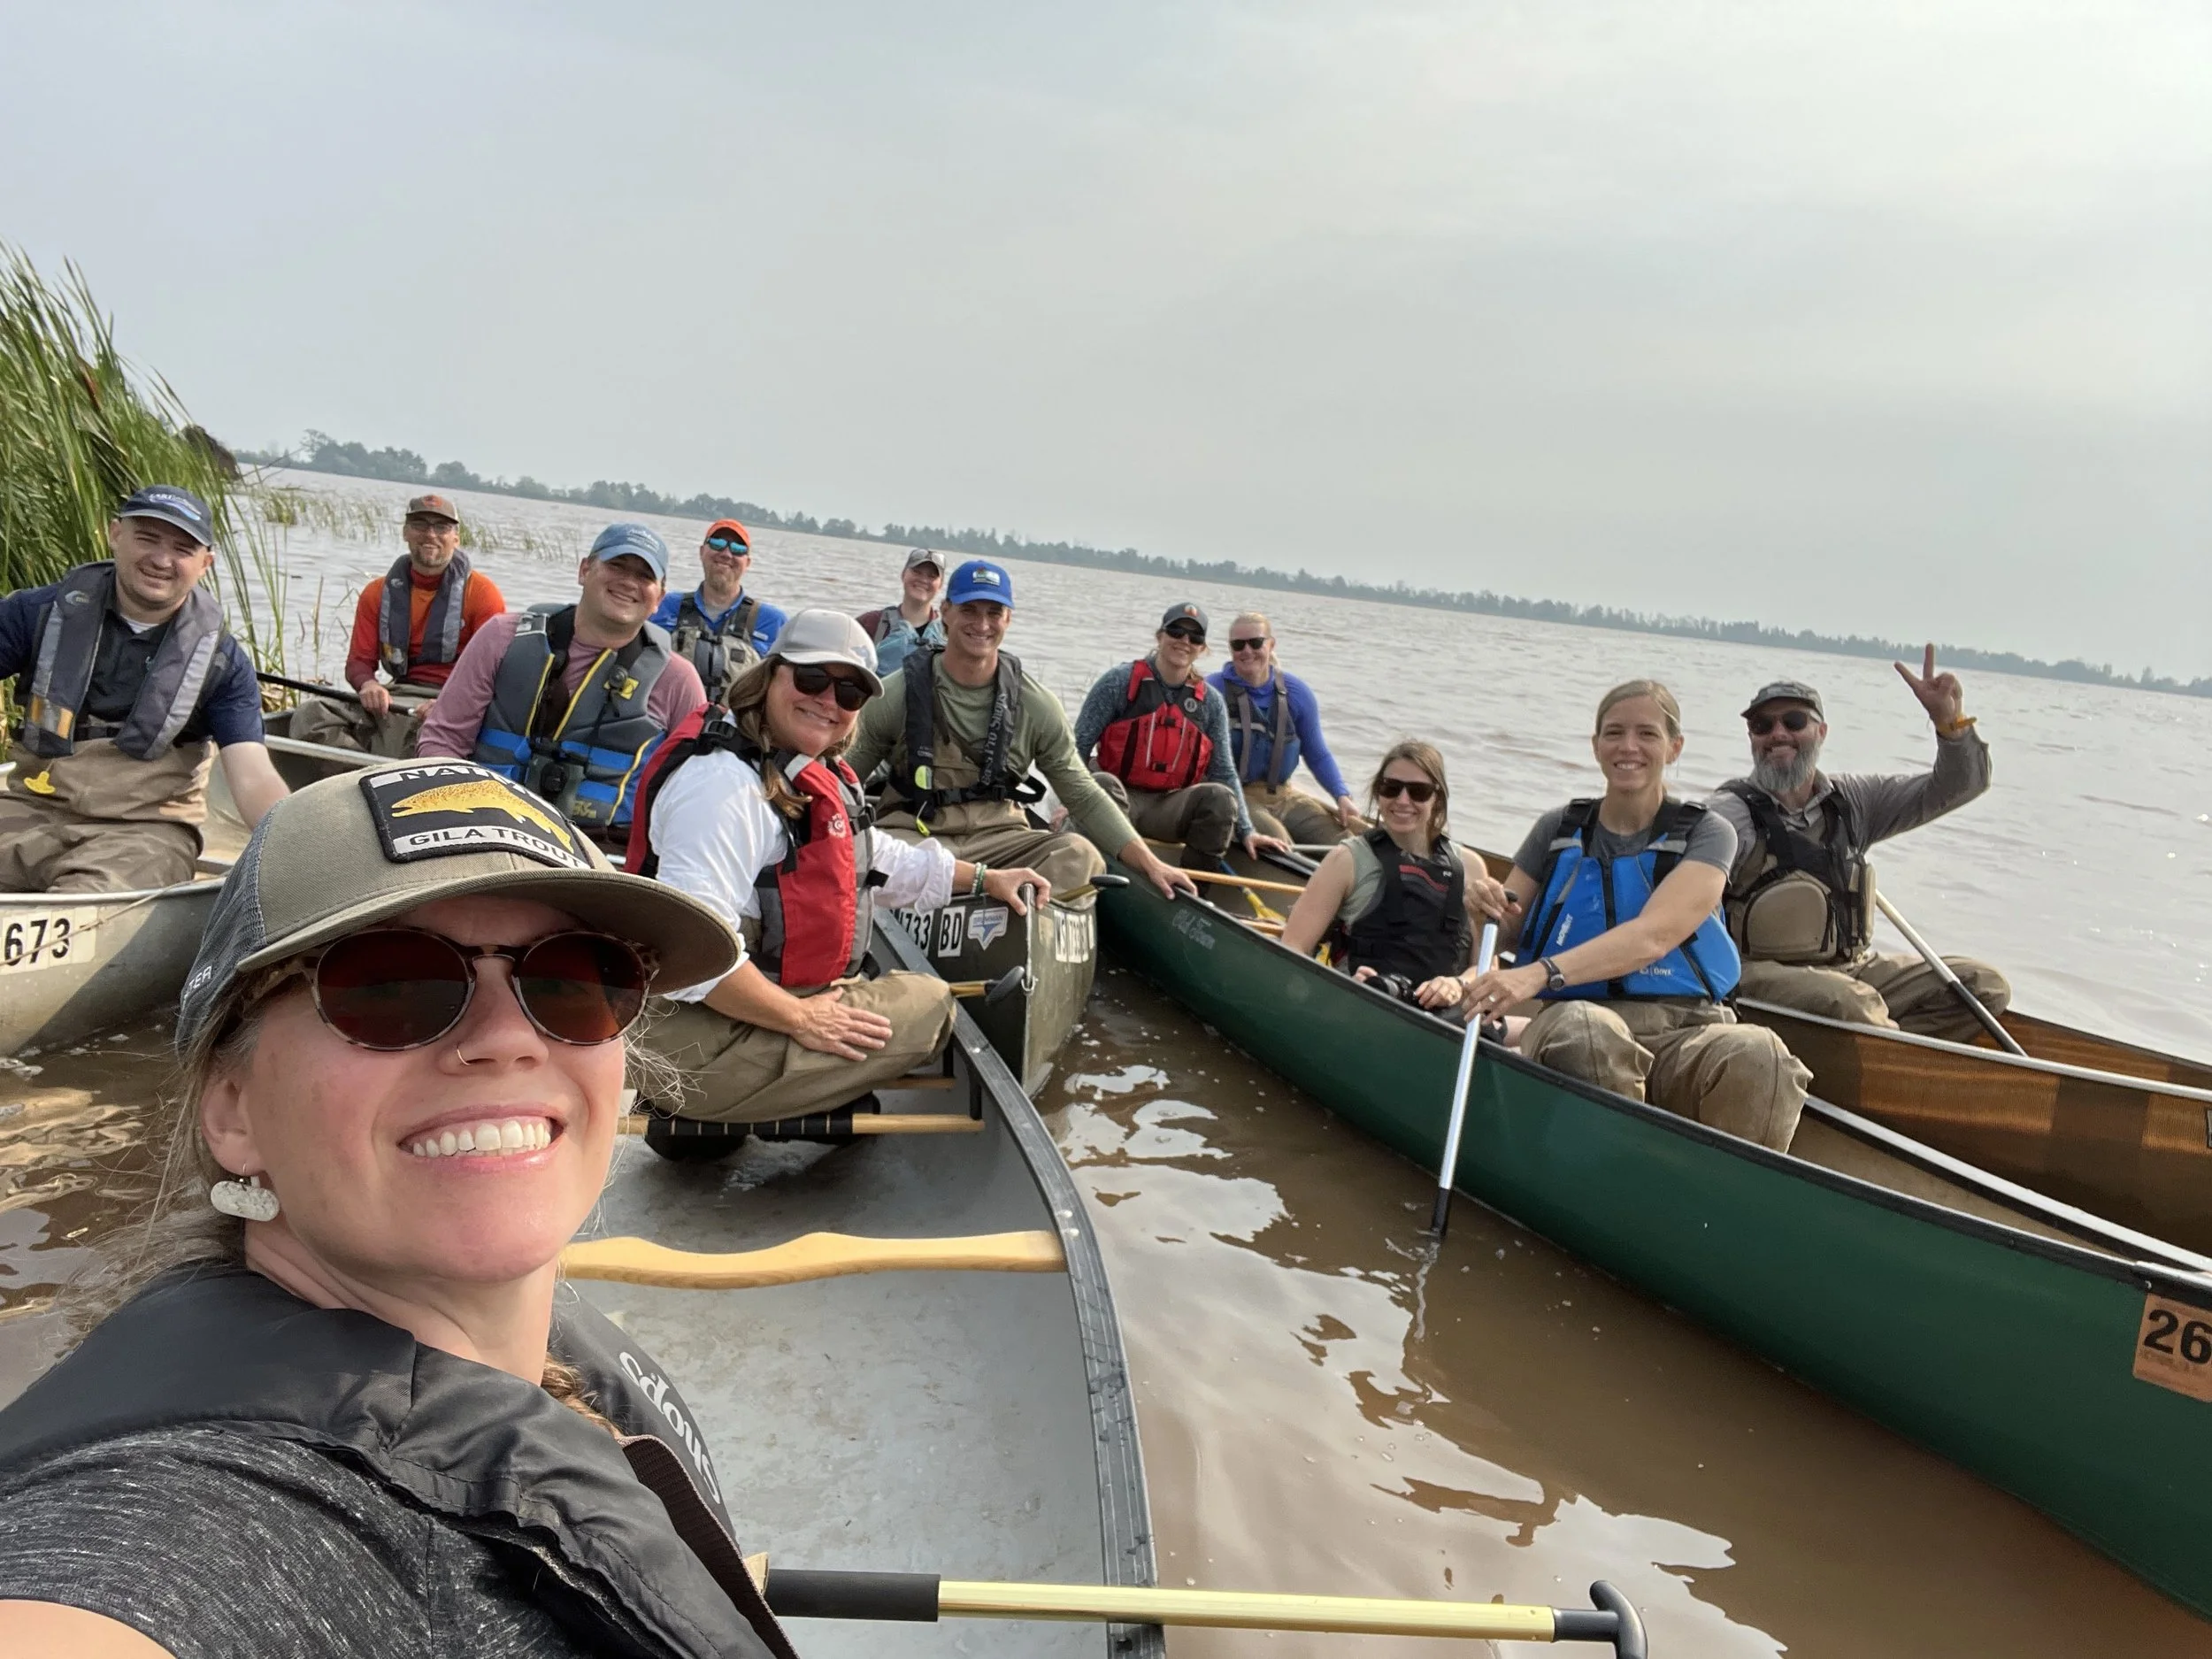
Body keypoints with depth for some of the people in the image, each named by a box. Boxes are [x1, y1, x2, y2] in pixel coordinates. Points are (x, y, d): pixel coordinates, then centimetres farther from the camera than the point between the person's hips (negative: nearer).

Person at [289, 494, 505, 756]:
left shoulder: (481, 594, 1)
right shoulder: (379, 593, 16)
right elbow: (359, 660, 13)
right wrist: (368, 685, -14)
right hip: (395, 696, 5)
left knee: (403, 722, -38)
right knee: (311, 713, -20)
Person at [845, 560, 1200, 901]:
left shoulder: (1037, 706, 5)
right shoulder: (898, 694, 0)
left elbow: (1083, 795, 7)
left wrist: (1150, 863, -2)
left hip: (1000, 837, 2)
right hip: (910, 832, -1)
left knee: (1080, 855, -27)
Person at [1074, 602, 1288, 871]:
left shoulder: (1210, 702, 7)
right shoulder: (1120, 681, -3)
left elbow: (1224, 773, 11)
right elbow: (1078, 746, -3)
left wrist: (1246, 831, 4)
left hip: (1172, 808, 3)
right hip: (1119, 797, -3)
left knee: (1219, 796, -26)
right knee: (1104, 785, -36)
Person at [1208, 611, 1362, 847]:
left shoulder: (1296, 693, 8)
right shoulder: (1213, 690, -5)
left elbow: (1318, 755, 14)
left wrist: (1343, 797, 0)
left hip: (1282, 795, 5)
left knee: (1347, 835, -12)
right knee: (1275, 837, -32)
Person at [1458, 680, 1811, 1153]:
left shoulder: (1707, 833, 6)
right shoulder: (1559, 830, 15)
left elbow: (1654, 936, -13)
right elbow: (1502, 932, 14)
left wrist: (1543, 973, -28)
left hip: (1684, 1029, 0)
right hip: (1577, 1014, 1)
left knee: (1759, 1055, -35)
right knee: (1588, 1028, -37)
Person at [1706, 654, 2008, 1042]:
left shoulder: (1852, 799, 13)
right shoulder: (1729, 813, -7)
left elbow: (1957, 786, 11)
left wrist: (1951, 722, -8)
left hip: (1854, 971, 7)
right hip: (1760, 975, -7)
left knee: (1983, 986, -6)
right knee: (1851, 1004, -36)